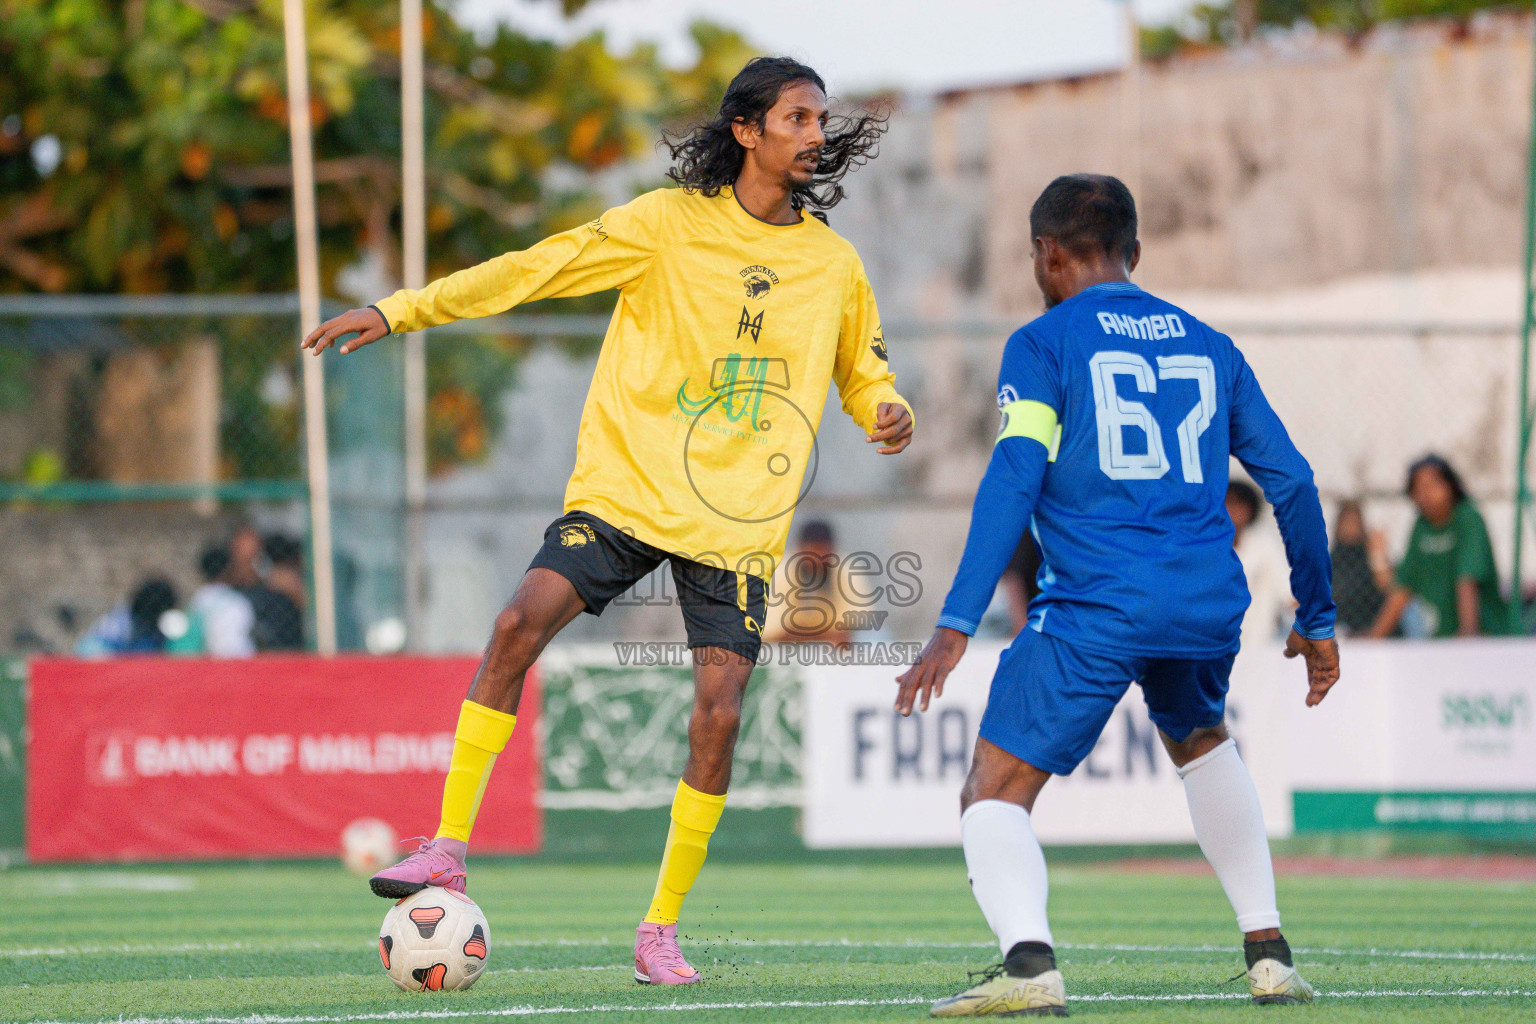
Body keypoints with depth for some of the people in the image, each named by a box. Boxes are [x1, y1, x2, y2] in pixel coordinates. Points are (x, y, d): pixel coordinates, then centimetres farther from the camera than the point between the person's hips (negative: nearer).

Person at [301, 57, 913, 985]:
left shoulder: (834, 264, 8)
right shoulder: (672, 224, -1)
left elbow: (865, 374, 21)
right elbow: (537, 269, -4)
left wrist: (889, 413, -4)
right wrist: (398, 312, -10)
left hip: (741, 520, 1)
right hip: (628, 488, -1)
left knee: (719, 711, -9)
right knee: (522, 622, -20)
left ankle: (662, 928, 5)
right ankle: (449, 848, -11)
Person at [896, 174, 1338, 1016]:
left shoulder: (1043, 344, 4)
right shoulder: (1208, 346, 19)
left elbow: (1013, 481, -9)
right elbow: (1290, 481, 18)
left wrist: (955, 627, -14)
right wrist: (1316, 620, 26)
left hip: (1095, 605, -5)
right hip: (1207, 601, 5)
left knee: (994, 793, -2)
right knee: (1201, 745, 34)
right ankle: (1268, 953, 26)